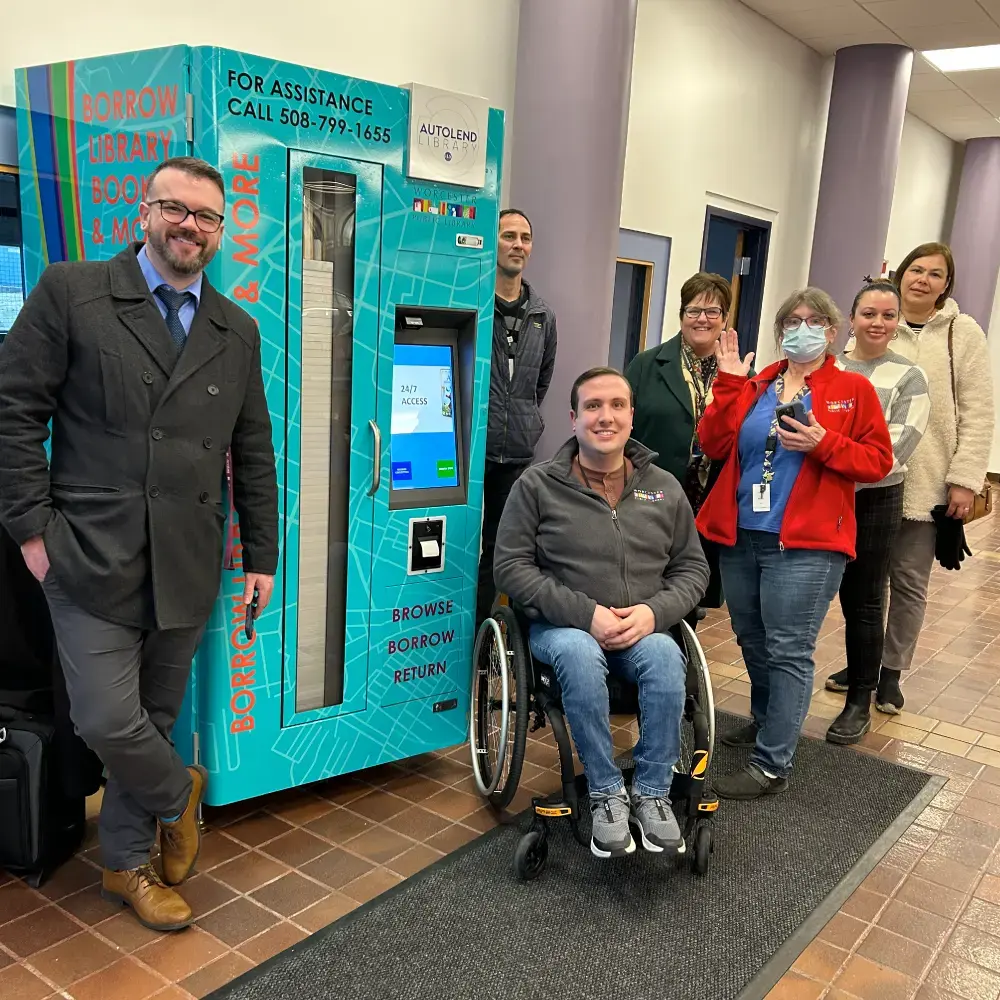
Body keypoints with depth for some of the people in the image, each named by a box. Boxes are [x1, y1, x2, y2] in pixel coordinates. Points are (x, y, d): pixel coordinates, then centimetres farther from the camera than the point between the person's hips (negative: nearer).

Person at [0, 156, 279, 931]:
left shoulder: (238, 332, 10)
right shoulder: (71, 293, -1)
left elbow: (254, 454, 13)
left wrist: (261, 557, 11)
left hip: (186, 569, 3)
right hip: (94, 560, -3)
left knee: (155, 719, 12)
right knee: (108, 721, -6)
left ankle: (128, 865, 33)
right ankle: (179, 793, 27)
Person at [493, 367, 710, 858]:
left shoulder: (664, 488, 8)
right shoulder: (538, 484, -2)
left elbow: (692, 568, 11)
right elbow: (511, 567, -6)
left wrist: (654, 611, -11)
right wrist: (586, 614, -16)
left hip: (642, 630, 3)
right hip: (564, 626, -2)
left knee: (665, 654, -31)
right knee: (579, 654, -36)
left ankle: (652, 793, -14)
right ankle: (607, 793, -19)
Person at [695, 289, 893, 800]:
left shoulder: (853, 388, 1)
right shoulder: (754, 386, 11)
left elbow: (878, 461, -3)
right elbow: (714, 445, 1)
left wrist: (823, 443, -17)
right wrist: (729, 384, -6)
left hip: (805, 545, -5)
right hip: (740, 537, 5)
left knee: (788, 651, -4)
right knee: (752, 640, 17)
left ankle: (773, 765, 3)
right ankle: (767, 720, 39)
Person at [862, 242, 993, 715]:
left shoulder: (963, 333, 0)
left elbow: (977, 414, -3)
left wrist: (965, 480, -9)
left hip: (927, 484, -2)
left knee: (909, 582, 7)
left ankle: (891, 672, 22)